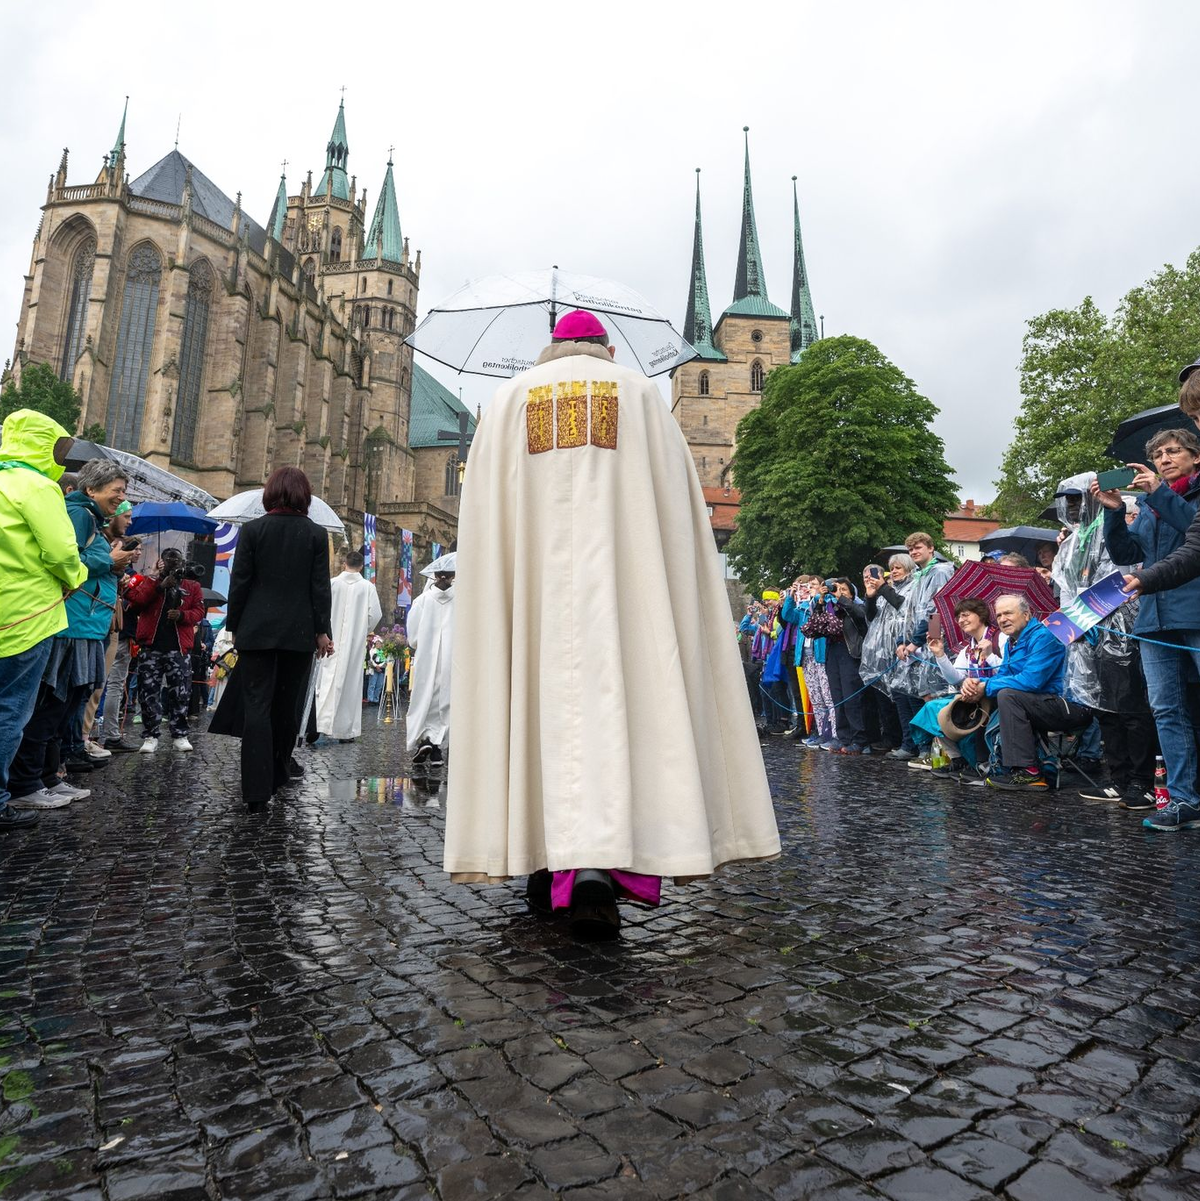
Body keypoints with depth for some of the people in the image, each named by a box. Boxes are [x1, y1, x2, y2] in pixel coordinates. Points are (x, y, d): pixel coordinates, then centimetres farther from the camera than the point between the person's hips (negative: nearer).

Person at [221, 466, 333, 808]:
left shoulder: (252, 530, -2)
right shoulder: (316, 534, -1)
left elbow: (239, 582, -1)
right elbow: (320, 587, -2)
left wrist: (233, 625, 7)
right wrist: (322, 630, 3)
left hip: (257, 630, -1)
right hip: (299, 632, 1)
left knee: (256, 705, 0)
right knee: (288, 705, 14)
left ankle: (257, 789, -4)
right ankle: (278, 775, 27)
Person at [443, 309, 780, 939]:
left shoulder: (508, 399, 17)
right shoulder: (641, 393, 14)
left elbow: (484, 512, 10)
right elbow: (676, 505, 6)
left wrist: (515, 574, 14)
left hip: (533, 572, 2)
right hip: (619, 565, -1)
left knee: (542, 689, 6)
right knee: (619, 687, -6)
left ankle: (546, 858, 10)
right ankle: (600, 864, -21)